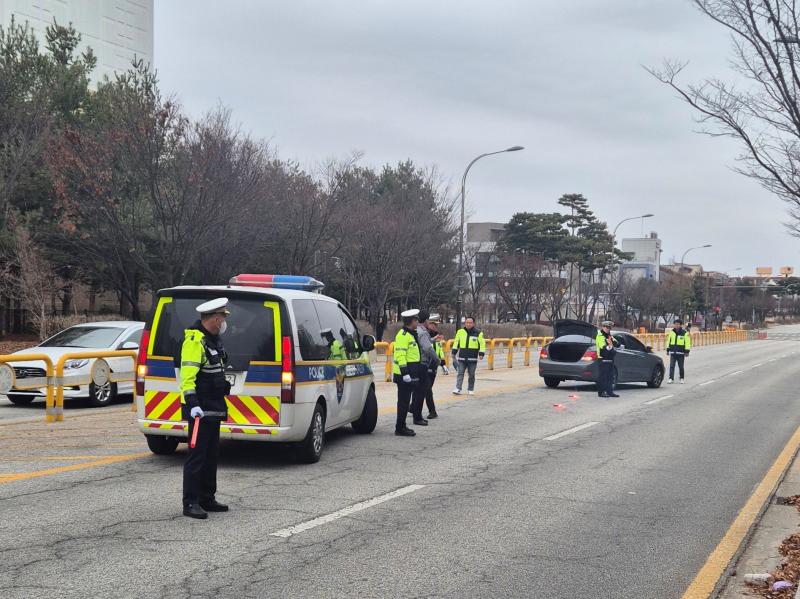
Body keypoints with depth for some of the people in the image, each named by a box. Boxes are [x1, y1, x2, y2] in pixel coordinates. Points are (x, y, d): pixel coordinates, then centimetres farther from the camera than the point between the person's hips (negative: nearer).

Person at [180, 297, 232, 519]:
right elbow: (187, 376, -24)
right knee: (197, 455, -8)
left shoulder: (213, 339, 14)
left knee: (211, 455, 14)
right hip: (199, 409, -10)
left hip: (214, 408, 10)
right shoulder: (195, 341, -17)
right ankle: (190, 503, -5)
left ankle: (207, 499, 22)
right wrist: (192, 403, -31)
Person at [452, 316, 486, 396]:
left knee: (471, 375, 6)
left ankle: (471, 389, 16)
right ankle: (458, 389, -8)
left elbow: (482, 344, 1)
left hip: (473, 358, -1)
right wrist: (454, 352, 11)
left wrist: (481, 353, -7)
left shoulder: (478, 333, 0)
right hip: (462, 358, 1)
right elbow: (456, 342, 14)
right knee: (460, 373, -5)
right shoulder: (460, 332, 6)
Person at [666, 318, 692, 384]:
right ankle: (671, 378, -3)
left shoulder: (685, 333, -3)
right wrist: (668, 350, 14)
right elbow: (669, 341, 16)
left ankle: (682, 378, 20)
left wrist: (687, 351, -9)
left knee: (681, 367, 6)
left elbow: (687, 342, -3)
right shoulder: (672, 332, 9)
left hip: (681, 353, -3)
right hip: (672, 352, 3)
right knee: (671, 366, -5)